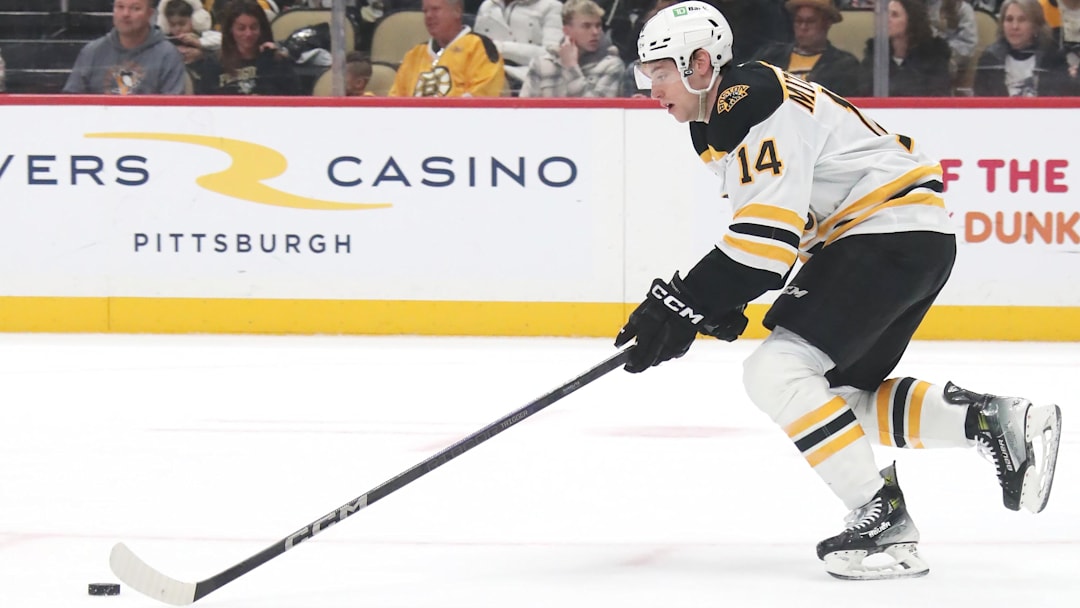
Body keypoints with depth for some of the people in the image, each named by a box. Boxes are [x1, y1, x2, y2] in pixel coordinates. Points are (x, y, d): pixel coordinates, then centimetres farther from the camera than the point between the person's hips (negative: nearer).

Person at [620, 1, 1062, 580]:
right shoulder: (718, 123, 16)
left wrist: (683, 304, -24)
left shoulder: (753, 104, -17)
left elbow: (769, 231, -26)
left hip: (894, 233, -11)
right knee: (837, 397, 16)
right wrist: (720, 303, 8)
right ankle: (994, 420, 12)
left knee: (777, 373, -17)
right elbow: (760, 224, 24)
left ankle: (883, 517, -15)